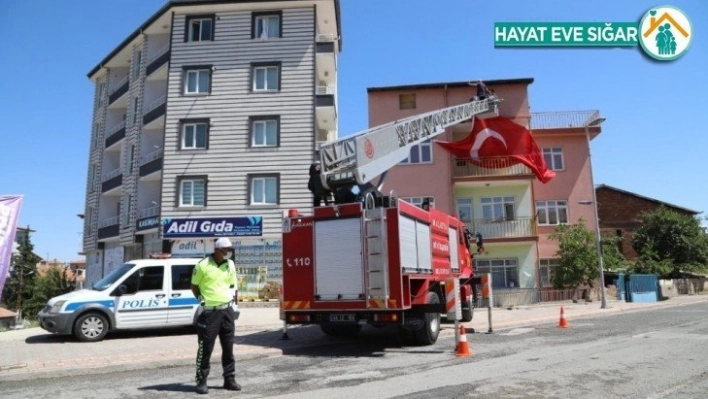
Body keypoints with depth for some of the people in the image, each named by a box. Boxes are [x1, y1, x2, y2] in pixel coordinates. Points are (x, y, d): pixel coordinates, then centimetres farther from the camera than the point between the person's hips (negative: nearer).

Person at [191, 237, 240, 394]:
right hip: (210, 312, -5)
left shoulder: (230, 265, 7)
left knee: (228, 348, 11)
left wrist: (235, 301, 10)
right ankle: (201, 381, 12)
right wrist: (203, 300, -2)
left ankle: (230, 379, 20)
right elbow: (194, 286, 2)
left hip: (227, 310, 5)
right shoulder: (203, 265, -8)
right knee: (205, 348, 1)